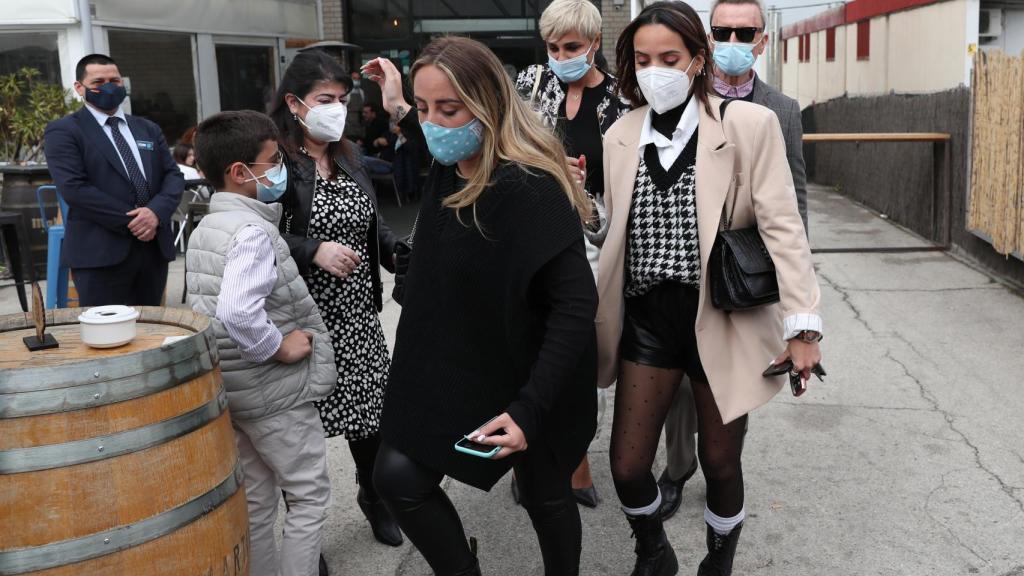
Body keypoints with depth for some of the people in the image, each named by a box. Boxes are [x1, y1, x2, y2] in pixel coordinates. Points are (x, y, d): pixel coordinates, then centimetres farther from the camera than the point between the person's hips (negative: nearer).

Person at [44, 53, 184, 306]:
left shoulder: (149, 129, 17)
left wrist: (156, 212, -12)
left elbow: (173, 175, 8)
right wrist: (131, 221, -15)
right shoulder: (63, 131, -1)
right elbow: (74, 188, -13)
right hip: (100, 252, -5)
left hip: (155, 247, 5)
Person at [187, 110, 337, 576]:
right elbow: (237, 313, -36)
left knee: (255, 498, 19)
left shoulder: (204, 228, 7)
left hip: (228, 388, 9)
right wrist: (279, 347, -21)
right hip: (276, 391, -9)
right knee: (309, 495, 6)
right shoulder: (254, 231, -22)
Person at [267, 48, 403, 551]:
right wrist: (314, 252, -24)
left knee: (371, 407, 14)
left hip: (359, 313, 6)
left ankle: (373, 496, 39)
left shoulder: (348, 157, 11)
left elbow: (373, 225, 15)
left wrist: (406, 260, 0)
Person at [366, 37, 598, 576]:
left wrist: (530, 406, -32)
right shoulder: (445, 169, -3)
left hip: (527, 378, -6)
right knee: (397, 476, 1)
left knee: (544, 497, 13)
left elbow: (576, 305, -27)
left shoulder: (533, 187, -26)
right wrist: (402, 113, 11)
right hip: (452, 367, 7)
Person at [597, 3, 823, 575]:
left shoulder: (749, 125, -9)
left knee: (721, 464, 11)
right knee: (627, 466, 4)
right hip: (647, 319, 3)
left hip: (724, 319, -3)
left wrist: (803, 326, -15)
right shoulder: (621, 136, 4)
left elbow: (783, 228, -11)